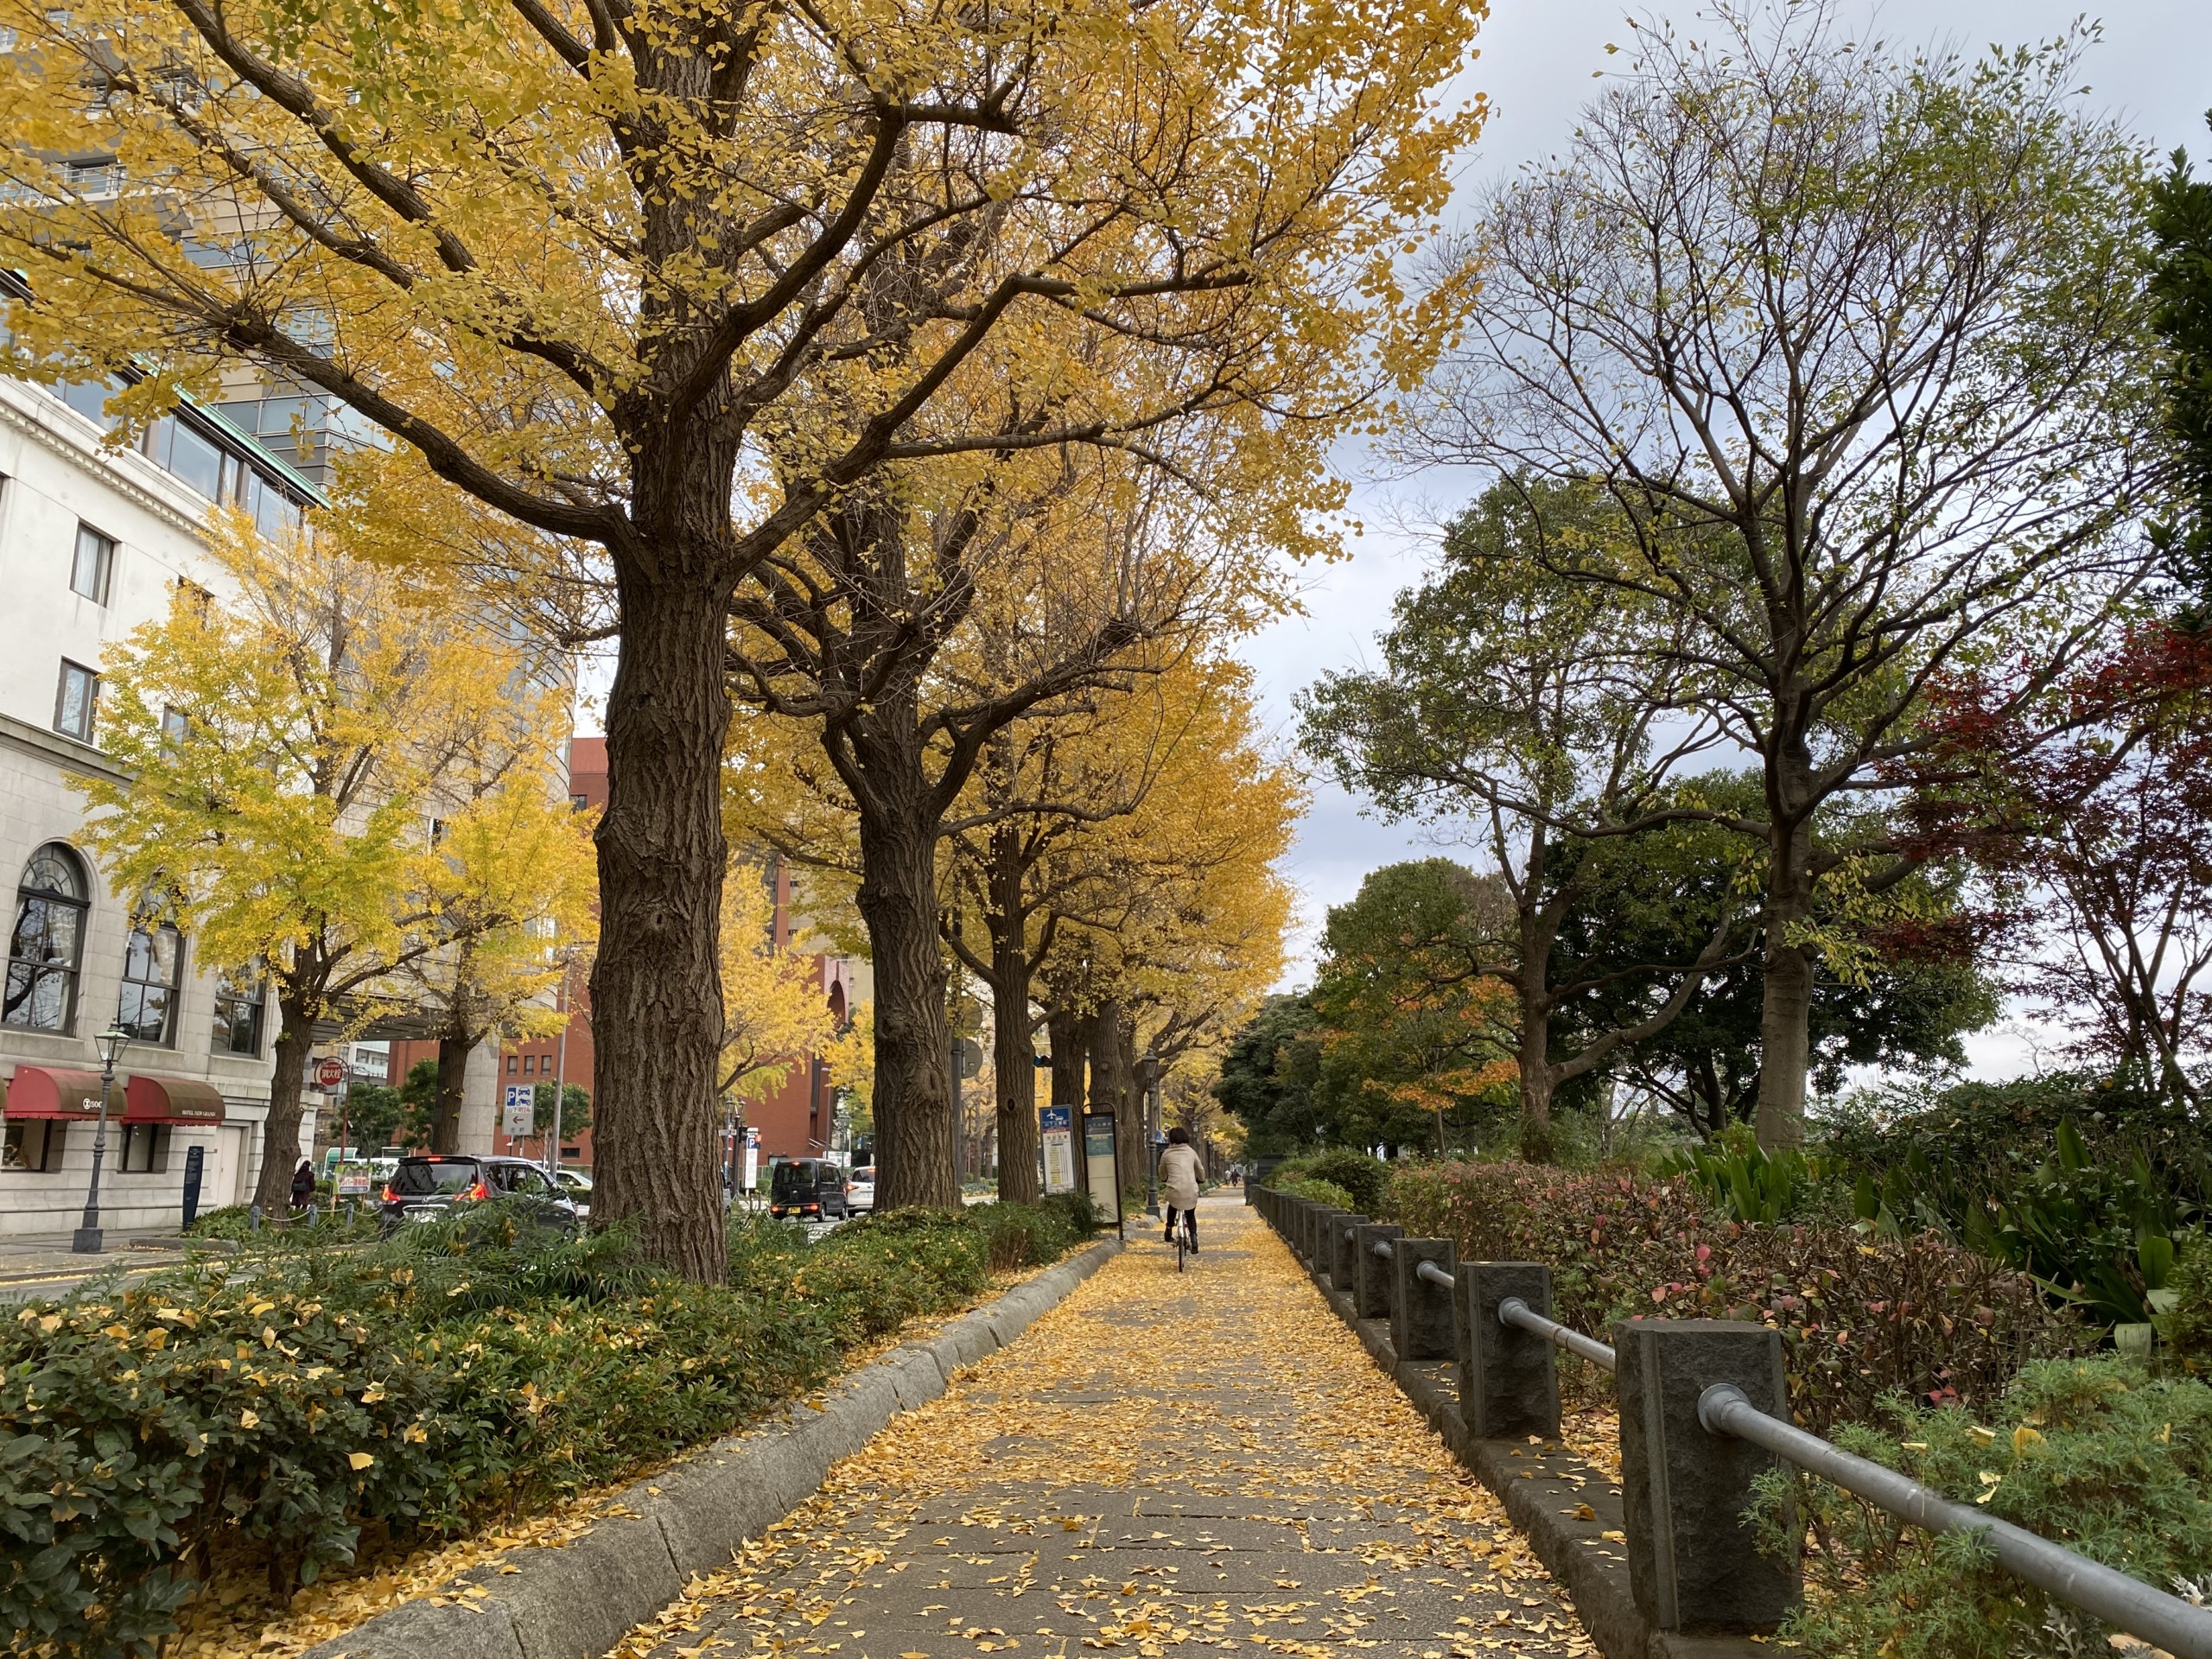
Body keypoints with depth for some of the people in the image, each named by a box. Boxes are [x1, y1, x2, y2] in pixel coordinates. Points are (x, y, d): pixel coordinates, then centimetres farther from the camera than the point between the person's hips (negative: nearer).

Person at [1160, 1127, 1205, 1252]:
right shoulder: (1191, 1152, 9)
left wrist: (1164, 1181, 42)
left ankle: (1169, 1232, 25)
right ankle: (1193, 1237, 4)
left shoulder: (1166, 1154, 6)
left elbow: (1162, 1173, 19)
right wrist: (1201, 1179, 42)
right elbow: (1200, 1170, 21)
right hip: (1191, 1190, 1)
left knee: (1172, 1207, 32)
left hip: (1174, 1189, -1)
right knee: (1190, 1215, 22)